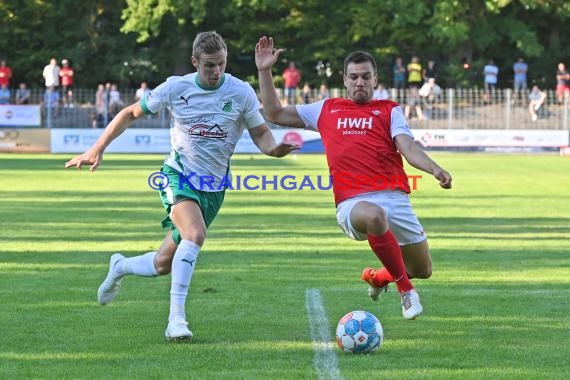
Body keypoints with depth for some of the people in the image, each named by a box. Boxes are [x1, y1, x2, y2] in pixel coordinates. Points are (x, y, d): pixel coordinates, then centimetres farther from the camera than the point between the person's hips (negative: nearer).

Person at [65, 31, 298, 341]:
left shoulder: (241, 92, -7)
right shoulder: (176, 88, -7)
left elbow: (260, 133, 1)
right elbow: (131, 114, 4)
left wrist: (273, 149, -23)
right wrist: (98, 148, -1)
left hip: (213, 187, 3)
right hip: (179, 176, -3)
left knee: (164, 264, 7)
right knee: (195, 233, -33)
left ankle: (120, 267, 41)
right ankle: (176, 319, -31)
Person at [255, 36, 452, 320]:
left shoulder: (389, 110, 16)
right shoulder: (326, 110, 20)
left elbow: (408, 148, 0)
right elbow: (274, 114, 26)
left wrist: (435, 170, -19)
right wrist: (264, 71, 20)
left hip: (394, 198, 2)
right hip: (353, 201, -2)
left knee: (423, 271, 7)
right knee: (374, 216, -41)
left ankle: (379, 276, 43)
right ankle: (405, 290, -22)